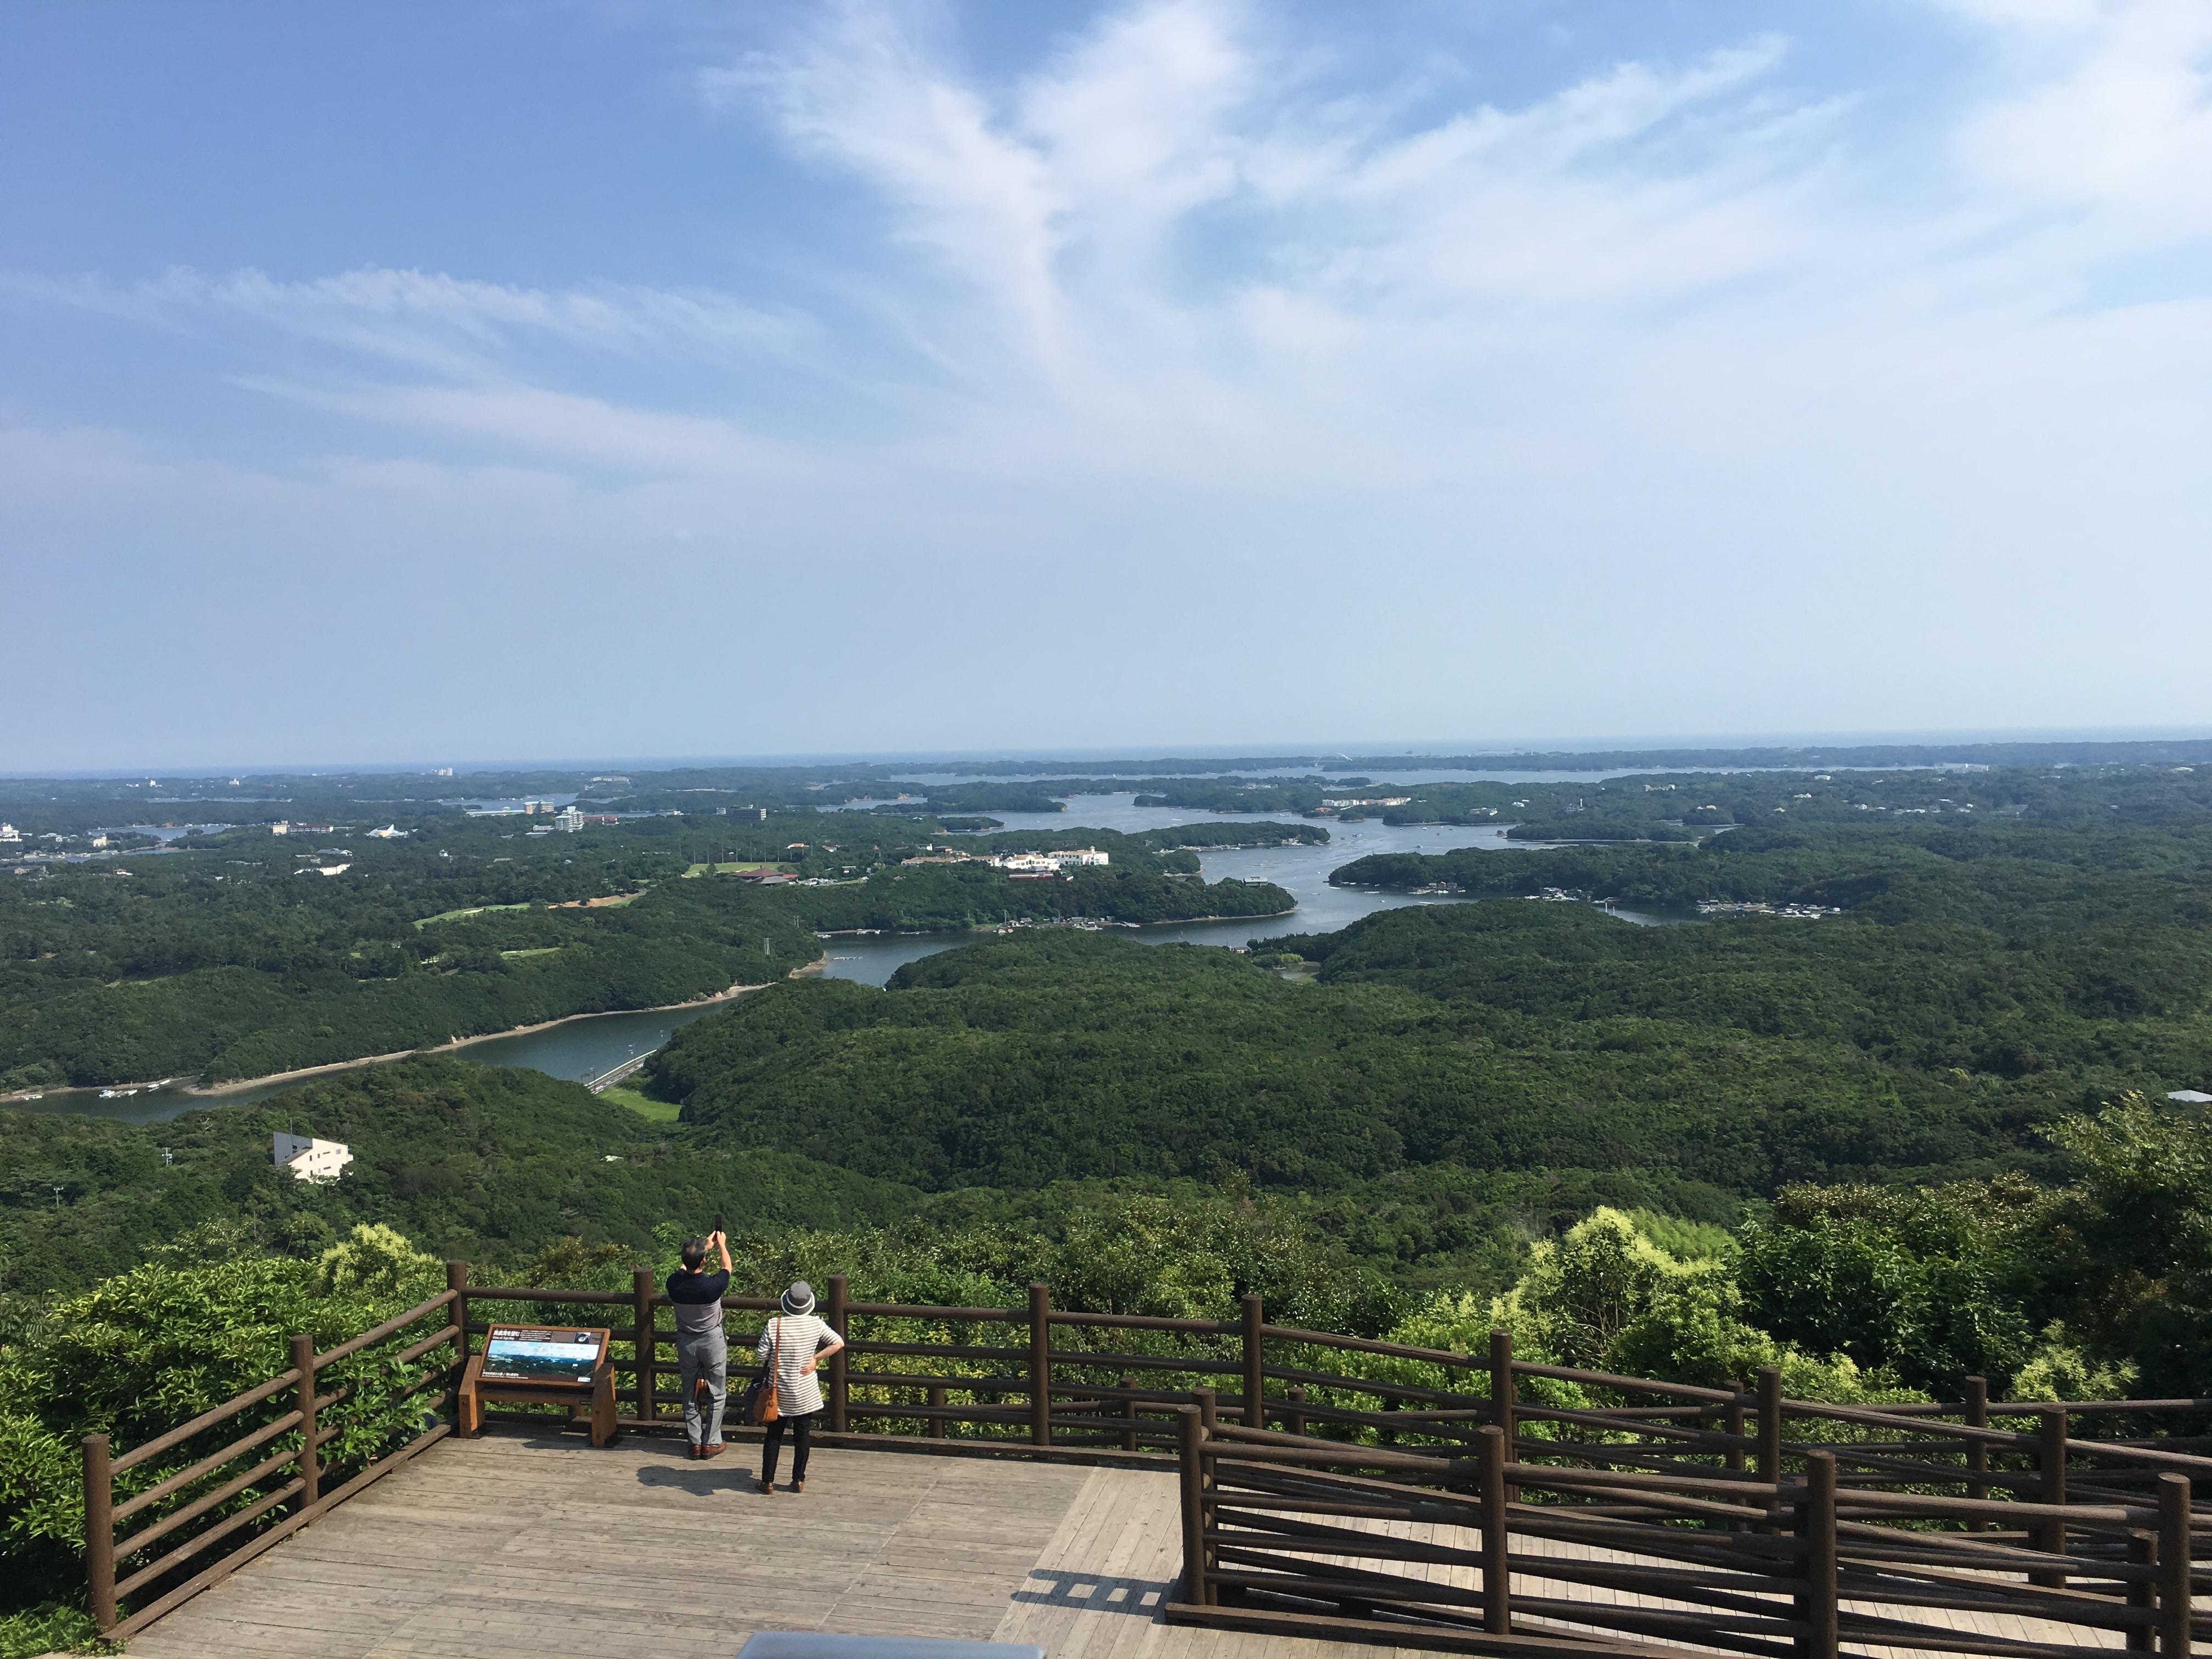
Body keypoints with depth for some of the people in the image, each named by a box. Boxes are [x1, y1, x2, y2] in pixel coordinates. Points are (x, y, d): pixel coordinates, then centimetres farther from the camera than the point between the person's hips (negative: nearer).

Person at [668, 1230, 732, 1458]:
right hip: (712, 1342, -3)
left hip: (686, 1343, 3)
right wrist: (721, 1244, 14)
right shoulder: (713, 1285, -26)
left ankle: (695, 1442, 25)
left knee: (690, 1394, 17)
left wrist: (705, 1246, 18)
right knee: (717, 1394, 13)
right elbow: (727, 1268, -3)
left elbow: (684, 1268, 8)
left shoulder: (675, 1283, -18)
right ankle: (711, 1443, 17)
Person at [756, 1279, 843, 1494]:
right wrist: (816, 1358, -2)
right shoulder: (815, 1324, -11)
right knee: (803, 1435, 13)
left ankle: (768, 1481, 16)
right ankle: (799, 1480, 19)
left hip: (780, 1391, 0)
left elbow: (762, 1356, -9)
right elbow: (839, 1343, -9)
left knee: (774, 1435, 12)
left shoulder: (774, 1325, -14)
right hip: (805, 1392, 0)